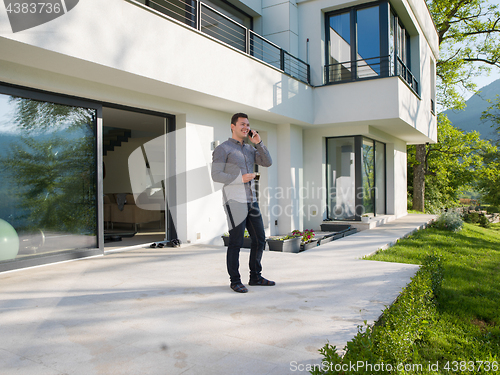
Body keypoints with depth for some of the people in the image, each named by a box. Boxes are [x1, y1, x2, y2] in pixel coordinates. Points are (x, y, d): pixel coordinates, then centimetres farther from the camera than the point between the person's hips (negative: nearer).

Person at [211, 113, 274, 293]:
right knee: (236, 242, -4)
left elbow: (267, 163, 7)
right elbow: (216, 175, -10)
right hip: (234, 201, -7)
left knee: (259, 239, 8)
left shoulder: (249, 149, 20)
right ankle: (235, 281, 10)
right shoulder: (222, 148, -2)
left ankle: (255, 277, 20)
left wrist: (258, 142, -1)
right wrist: (240, 178, -18)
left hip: (250, 201, 7)